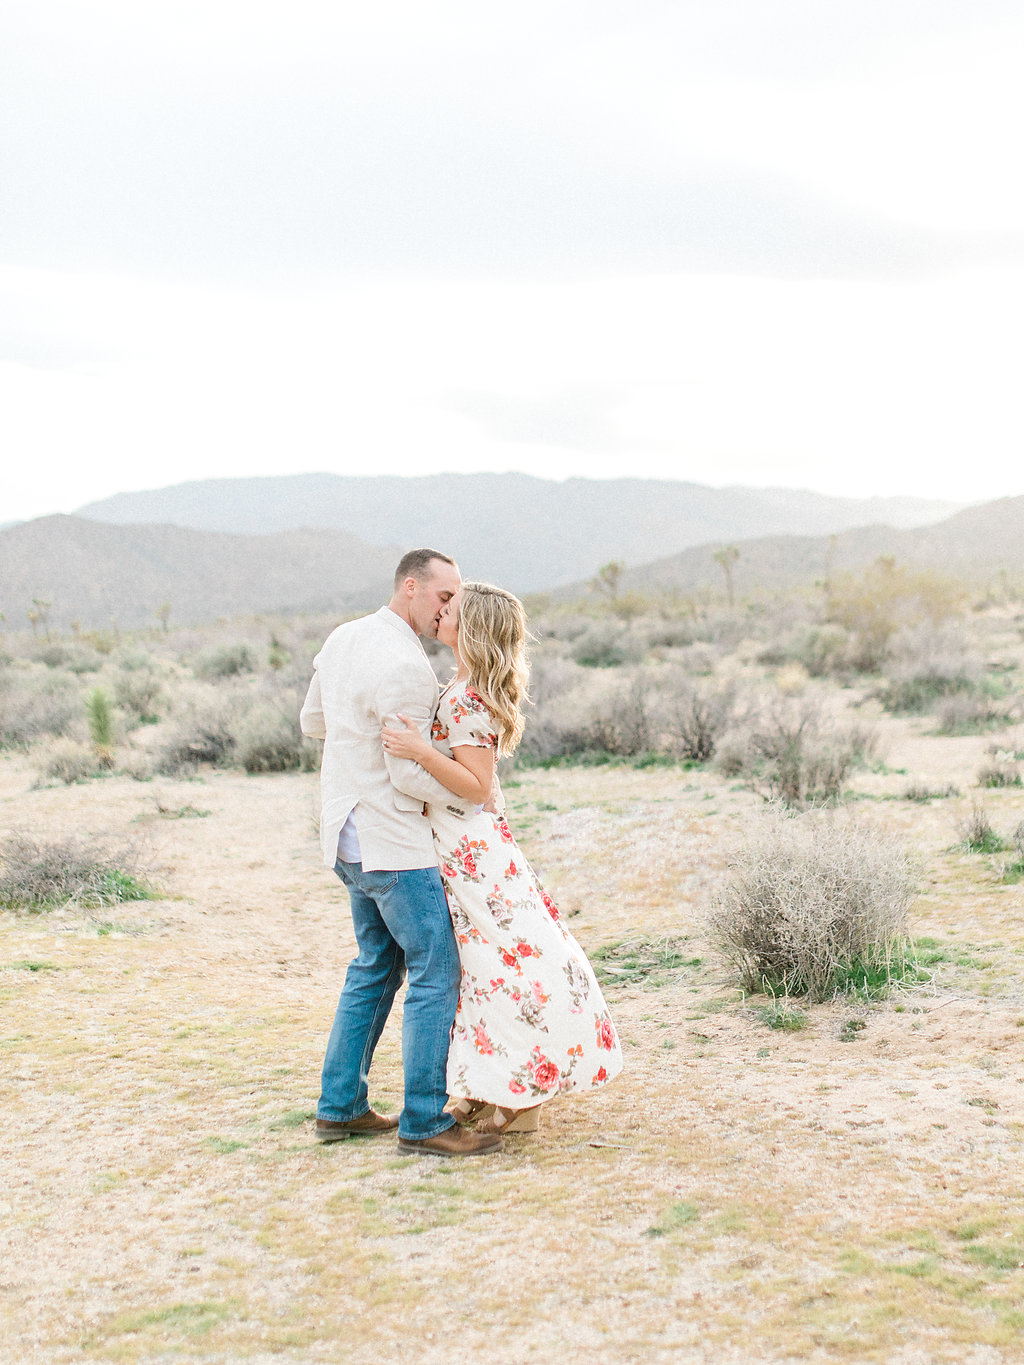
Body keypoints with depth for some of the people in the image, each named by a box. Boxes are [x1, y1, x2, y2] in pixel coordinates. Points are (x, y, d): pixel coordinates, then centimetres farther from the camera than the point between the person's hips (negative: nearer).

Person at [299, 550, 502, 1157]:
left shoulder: (344, 638, 9)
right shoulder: (406, 667, -20)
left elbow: (313, 721, 20)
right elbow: (408, 773, -19)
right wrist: (471, 801, -4)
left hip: (348, 833, 10)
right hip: (391, 840, -10)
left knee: (377, 964, 18)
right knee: (437, 971, -4)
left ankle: (341, 1105, 22)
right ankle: (424, 1121, -1)